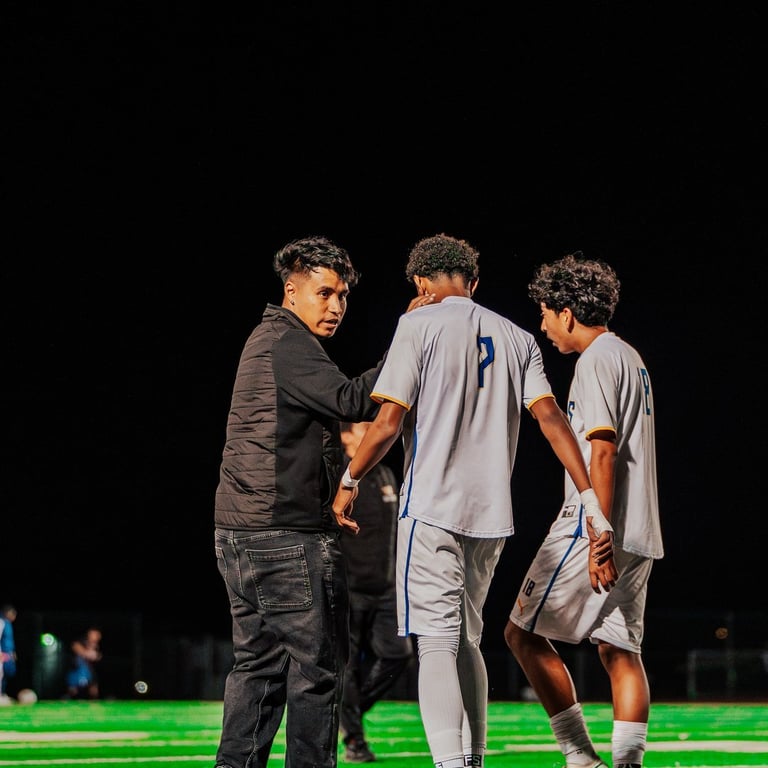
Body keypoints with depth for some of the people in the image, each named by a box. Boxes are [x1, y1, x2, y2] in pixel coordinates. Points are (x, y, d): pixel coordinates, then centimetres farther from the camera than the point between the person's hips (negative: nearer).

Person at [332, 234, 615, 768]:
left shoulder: (419, 325, -2)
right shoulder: (517, 338, 12)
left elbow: (388, 423, -8)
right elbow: (550, 417, 0)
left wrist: (349, 482, 7)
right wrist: (593, 505, -5)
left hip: (432, 508, -6)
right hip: (492, 513, 6)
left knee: (437, 643, -10)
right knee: (466, 641, 19)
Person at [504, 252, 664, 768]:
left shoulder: (597, 360, -10)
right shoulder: (632, 359, 19)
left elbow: (603, 452, -18)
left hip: (595, 529, -9)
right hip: (638, 534, 9)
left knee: (524, 633, -2)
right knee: (620, 648, 6)